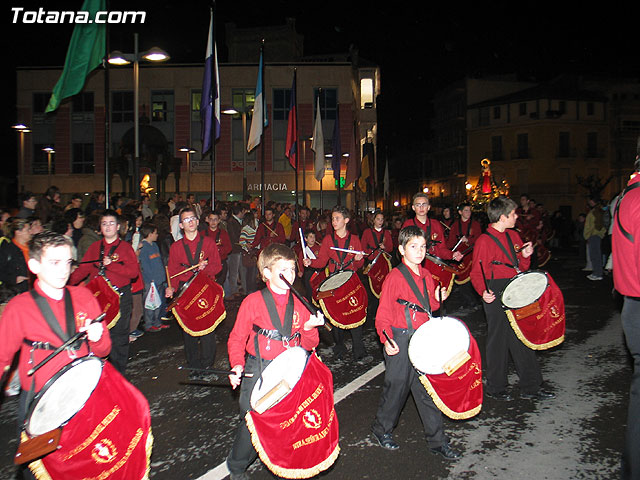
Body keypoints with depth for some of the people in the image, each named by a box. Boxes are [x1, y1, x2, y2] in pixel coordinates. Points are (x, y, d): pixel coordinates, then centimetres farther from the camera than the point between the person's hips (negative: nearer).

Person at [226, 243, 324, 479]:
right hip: (258, 373, -3)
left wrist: (310, 328, -10)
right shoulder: (253, 302, -4)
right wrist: (237, 365, -16)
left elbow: (308, 345, 11)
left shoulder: (299, 304, 6)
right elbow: (237, 338, -1)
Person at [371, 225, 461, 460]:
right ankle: (382, 429, 30)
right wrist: (386, 339, -23)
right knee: (397, 386, 6)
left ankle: (437, 441, 24)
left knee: (428, 389, 12)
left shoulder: (426, 276, 8)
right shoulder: (395, 277, -13)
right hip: (401, 341, -6)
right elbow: (383, 313, -13)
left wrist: (437, 300, 0)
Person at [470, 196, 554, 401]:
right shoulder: (484, 241, -12)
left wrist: (525, 256, -1)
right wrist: (483, 292, -30)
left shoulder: (513, 236, 12)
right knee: (498, 340, 3)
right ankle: (496, 387, 21)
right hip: (496, 297, -7)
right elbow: (477, 273, -13)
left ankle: (531, 387, 26)